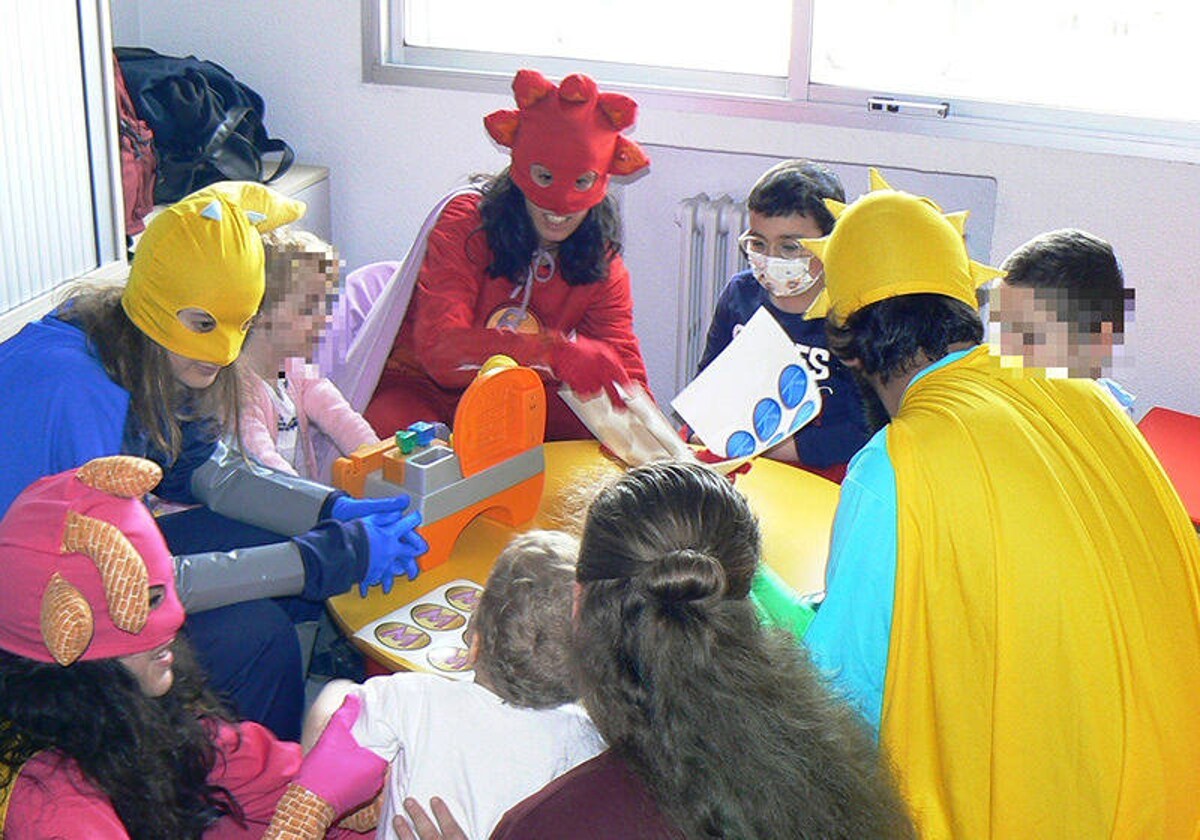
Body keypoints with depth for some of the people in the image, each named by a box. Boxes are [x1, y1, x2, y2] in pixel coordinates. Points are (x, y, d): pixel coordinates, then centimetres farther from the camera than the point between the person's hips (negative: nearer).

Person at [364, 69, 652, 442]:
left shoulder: (601, 261, -5)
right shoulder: (465, 224, -20)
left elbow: (625, 379, -11)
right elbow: (439, 349, -34)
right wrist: (559, 355, -45)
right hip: (422, 389, -4)